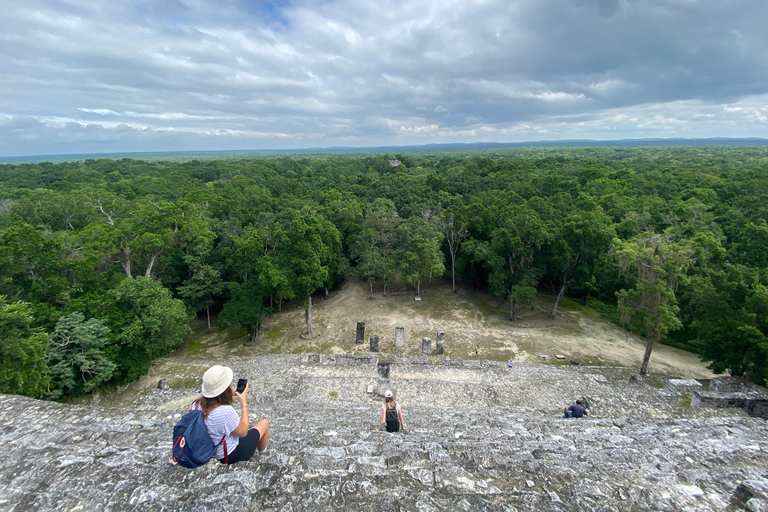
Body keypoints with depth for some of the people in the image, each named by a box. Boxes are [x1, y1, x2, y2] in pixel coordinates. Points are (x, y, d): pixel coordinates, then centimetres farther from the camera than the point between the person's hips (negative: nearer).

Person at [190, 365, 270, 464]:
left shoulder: (195, 405, -16)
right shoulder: (226, 411, -39)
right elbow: (243, 432, -21)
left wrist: (228, 399, -1)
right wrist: (244, 403, -16)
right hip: (231, 455, -7)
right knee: (264, 423, 11)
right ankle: (262, 455, 37)